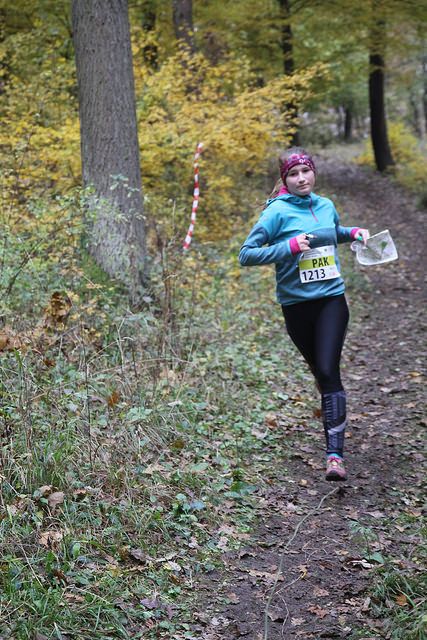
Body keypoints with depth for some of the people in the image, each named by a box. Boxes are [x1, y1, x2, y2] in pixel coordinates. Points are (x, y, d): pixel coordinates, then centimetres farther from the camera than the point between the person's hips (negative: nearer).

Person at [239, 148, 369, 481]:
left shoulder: (326, 205, 7)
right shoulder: (278, 212, -7)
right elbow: (247, 254, -12)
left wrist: (354, 232, 9)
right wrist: (290, 247, -21)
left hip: (331, 300, 1)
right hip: (296, 304, -1)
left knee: (328, 371, -13)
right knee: (319, 369, 13)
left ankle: (335, 454, -18)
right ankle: (334, 417, 43)